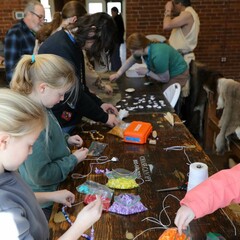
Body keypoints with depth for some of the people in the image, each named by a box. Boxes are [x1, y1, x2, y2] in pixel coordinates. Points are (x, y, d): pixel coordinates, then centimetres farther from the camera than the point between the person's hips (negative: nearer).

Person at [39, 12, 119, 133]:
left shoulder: (72, 44, 5)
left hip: (66, 117, 9)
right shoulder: (60, 48, -26)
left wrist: (99, 103, 5)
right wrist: (104, 117, -14)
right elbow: (74, 94, -24)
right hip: (56, 121, -9)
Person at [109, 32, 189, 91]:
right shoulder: (146, 48, -13)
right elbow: (130, 61, 5)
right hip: (166, 73, 8)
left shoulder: (158, 56, -37)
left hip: (178, 75, -8)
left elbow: (165, 79, -25)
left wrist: (147, 72, -20)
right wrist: (118, 74, -3)